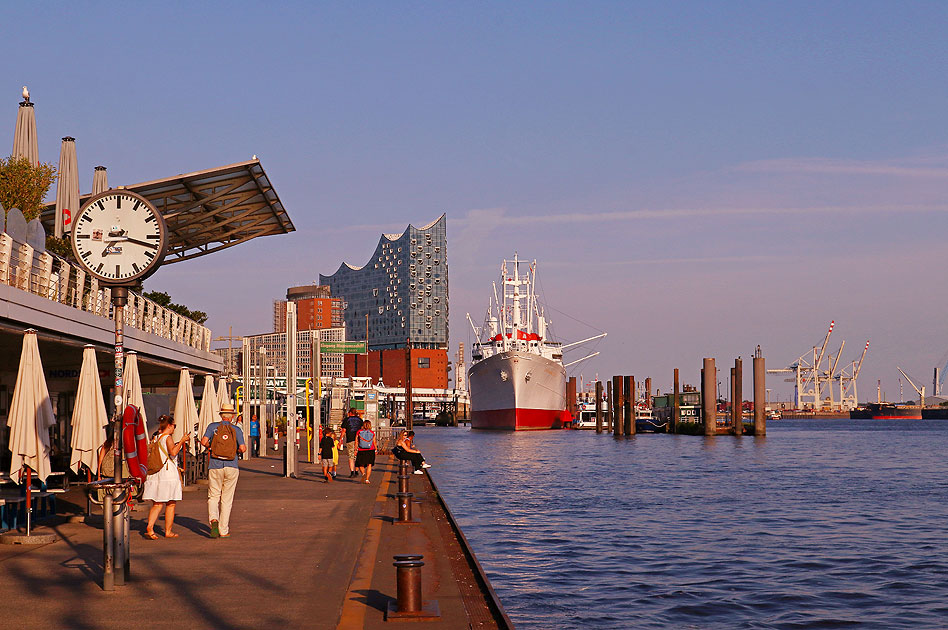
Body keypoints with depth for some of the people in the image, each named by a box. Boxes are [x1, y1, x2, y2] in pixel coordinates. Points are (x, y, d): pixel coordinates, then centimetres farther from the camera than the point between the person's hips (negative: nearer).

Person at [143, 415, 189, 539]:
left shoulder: (156, 438, 13)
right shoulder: (167, 438, -9)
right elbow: (173, 452, -24)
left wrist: (177, 444, 25)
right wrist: (181, 441, -14)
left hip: (156, 473, 7)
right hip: (169, 473, -6)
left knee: (157, 504, 5)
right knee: (171, 504, 6)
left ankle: (149, 527, -15)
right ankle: (168, 531, 10)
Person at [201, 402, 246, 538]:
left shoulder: (213, 426, 1)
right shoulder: (236, 429, 0)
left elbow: (204, 441, -10)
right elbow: (243, 448, -9)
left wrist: (209, 446, 12)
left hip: (215, 466, 0)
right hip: (231, 467, 0)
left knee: (213, 497, 10)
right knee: (227, 500, 7)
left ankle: (213, 519, -18)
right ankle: (223, 531, 7)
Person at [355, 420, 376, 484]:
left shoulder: (359, 432, 0)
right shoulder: (372, 433, 0)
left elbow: (356, 442, -1)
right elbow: (374, 443, 2)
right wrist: (375, 450, 14)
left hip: (361, 451, 0)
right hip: (370, 451, 0)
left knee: (360, 465, 12)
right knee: (369, 465, 8)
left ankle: (363, 473, -16)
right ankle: (367, 479, 0)